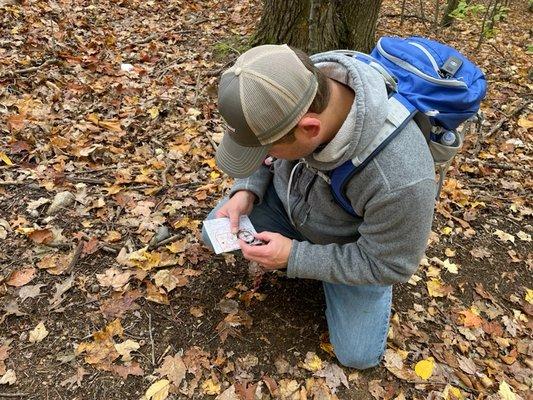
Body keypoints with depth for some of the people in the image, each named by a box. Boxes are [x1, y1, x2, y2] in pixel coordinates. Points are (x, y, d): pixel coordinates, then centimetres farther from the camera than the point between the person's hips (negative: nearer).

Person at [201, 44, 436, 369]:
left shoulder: (398, 177, -44)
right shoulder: (287, 91, -29)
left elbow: (390, 265, -26)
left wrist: (295, 257, -26)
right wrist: (247, 191, -20)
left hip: (355, 246, -3)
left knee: (358, 355, 2)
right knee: (215, 235, -4)